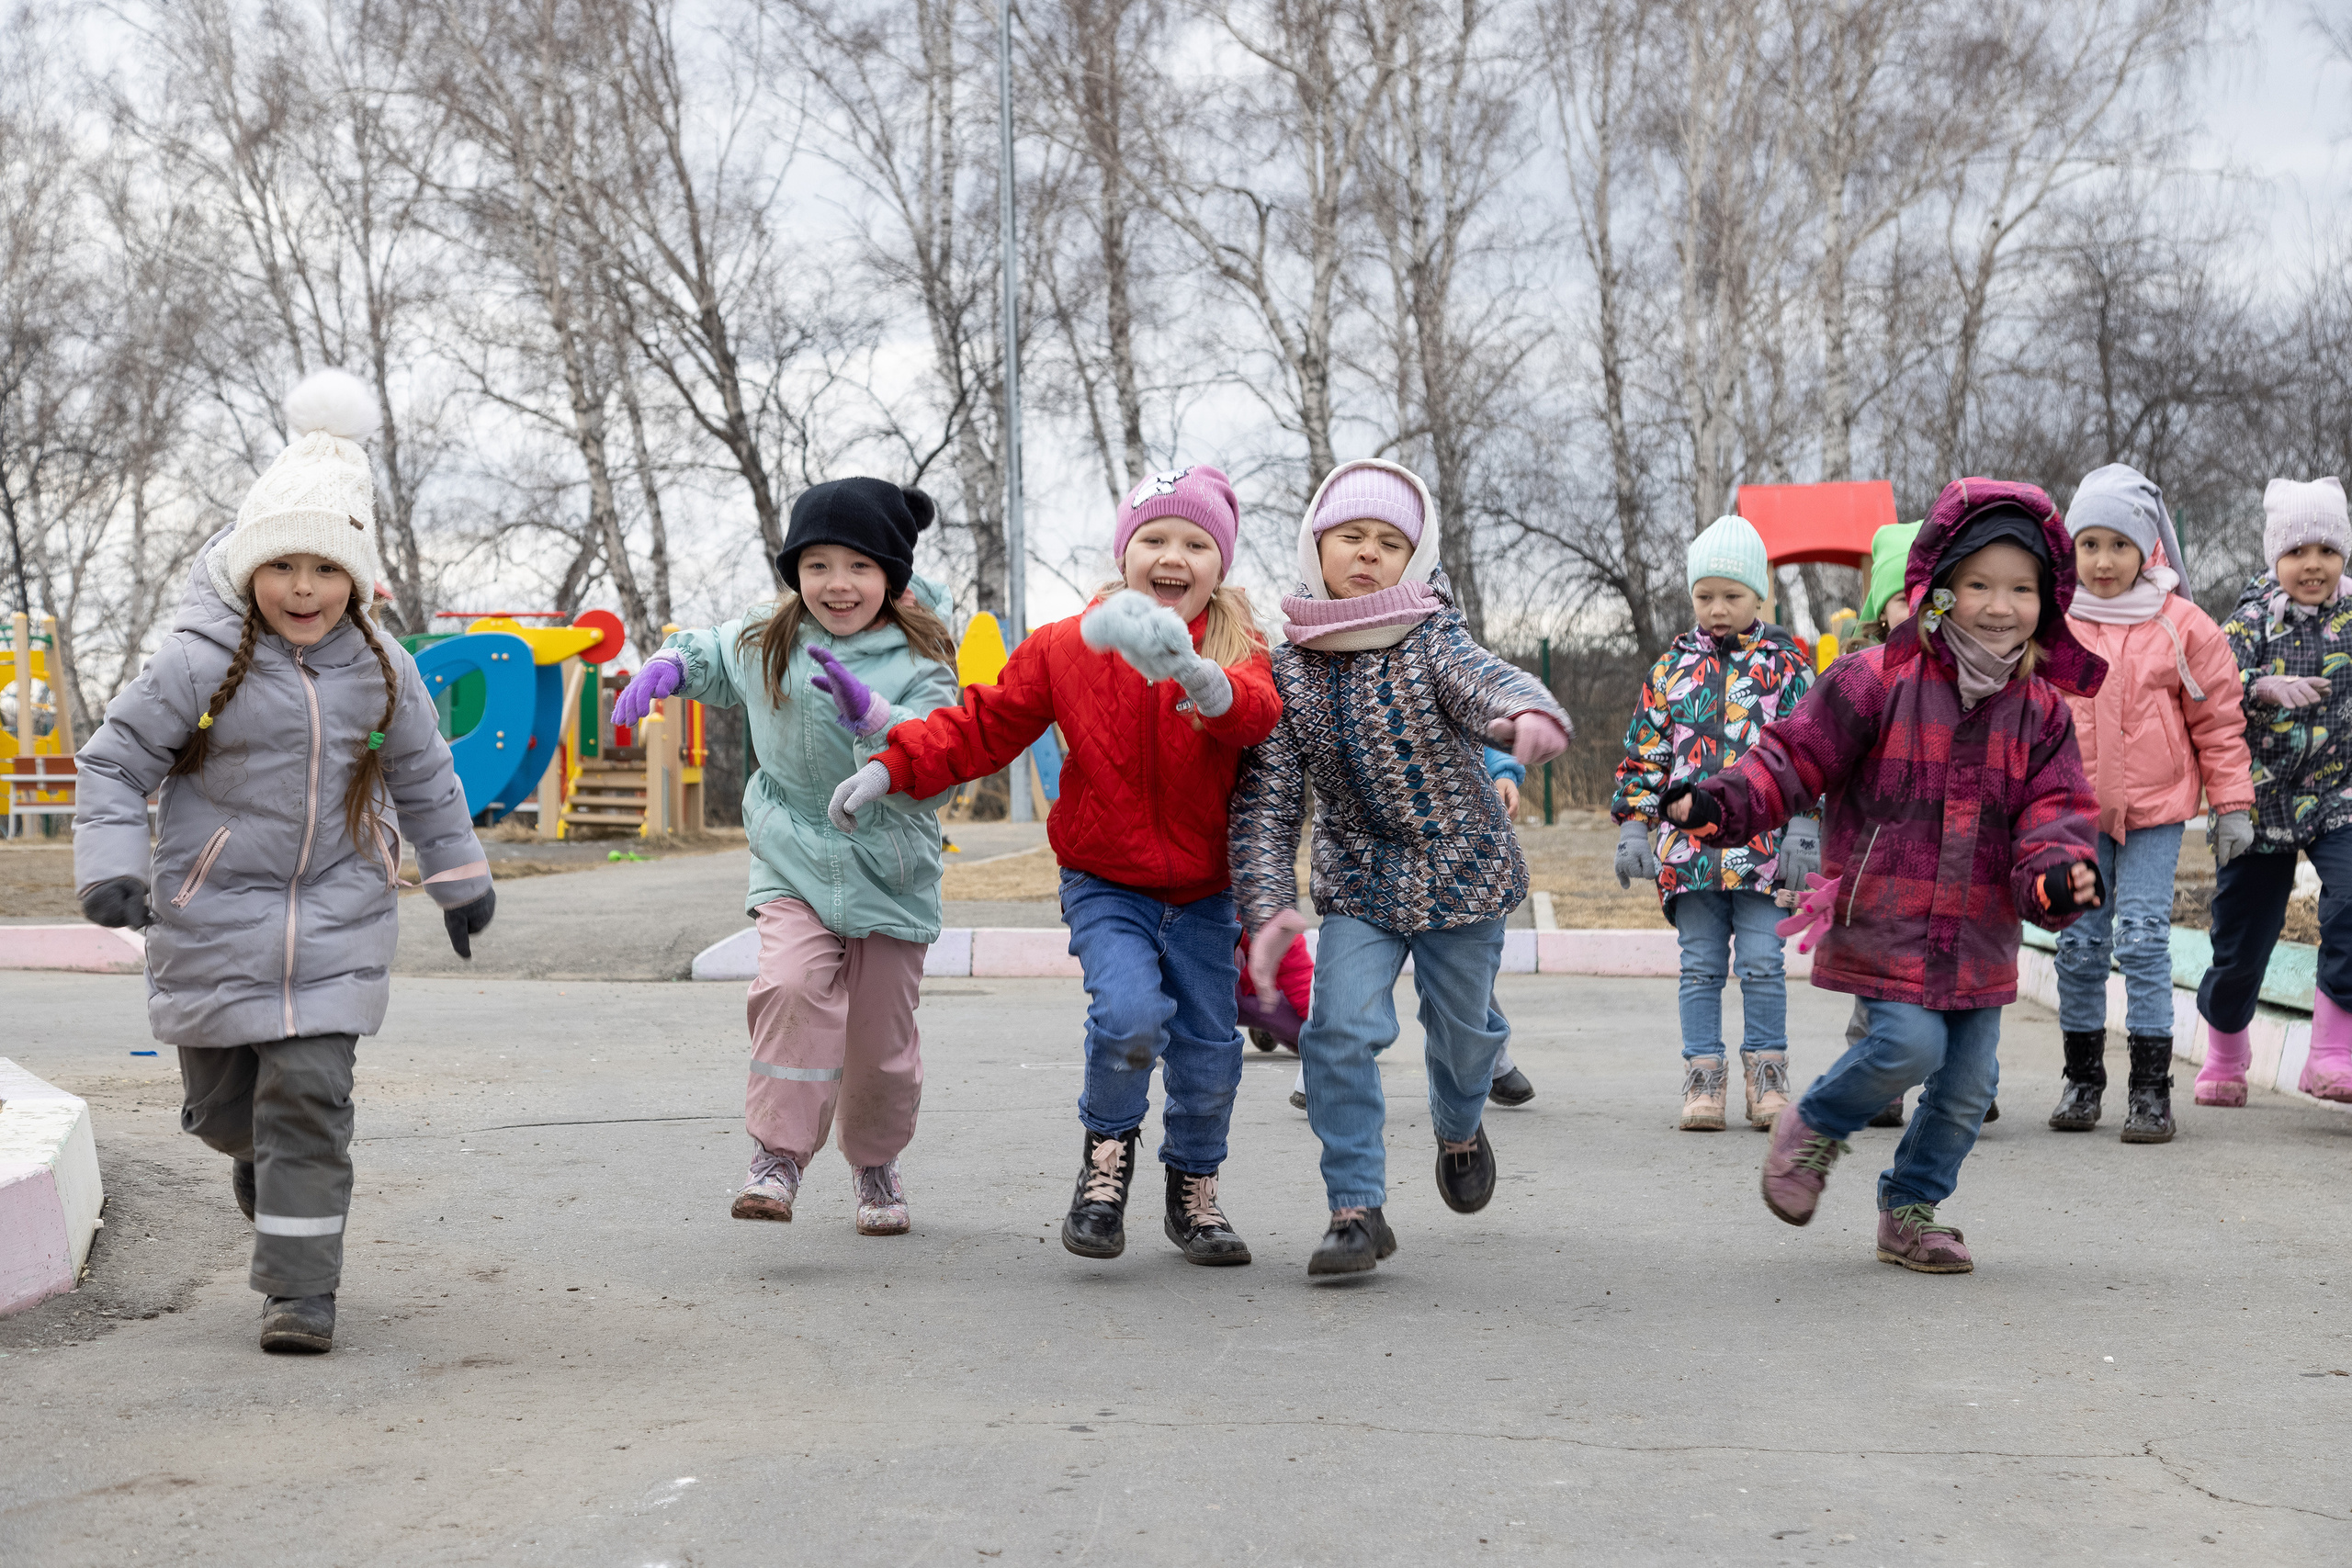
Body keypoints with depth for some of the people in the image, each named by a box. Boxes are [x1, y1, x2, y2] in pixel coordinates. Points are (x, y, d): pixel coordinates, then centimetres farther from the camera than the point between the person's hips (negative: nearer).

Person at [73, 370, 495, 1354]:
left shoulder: (381, 671, 0)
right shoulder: (199, 663, -11)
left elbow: (423, 776, 15)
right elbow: (115, 762, -5)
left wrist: (458, 877, 21)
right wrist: (111, 867, -17)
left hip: (336, 913, 1)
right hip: (213, 913, -1)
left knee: (309, 1091, -9)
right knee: (221, 1099, 9)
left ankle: (300, 1286, 0)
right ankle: (259, 1155, 47)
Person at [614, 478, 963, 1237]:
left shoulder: (920, 664, -10)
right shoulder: (766, 643, 1)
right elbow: (705, 654, 23)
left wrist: (873, 718, -39)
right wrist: (665, 667, 1)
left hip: (890, 872, -1)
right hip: (793, 865, 1)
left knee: (882, 1035, 7)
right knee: (792, 985, -25)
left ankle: (875, 1162, 33)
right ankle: (778, 1156, -19)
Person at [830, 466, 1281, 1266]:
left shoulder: (1236, 650, -5)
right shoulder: (1065, 647, -3)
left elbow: (1256, 715, -28)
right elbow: (984, 725, 3)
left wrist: (1196, 677, -50)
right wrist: (893, 765, -11)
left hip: (1203, 892, 1)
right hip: (1105, 884, -1)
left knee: (1208, 1048, 4)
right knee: (1129, 1013, -25)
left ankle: (1194, 1187, 30)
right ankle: (1108, 1146, 4)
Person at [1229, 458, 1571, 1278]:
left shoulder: (1432, 642, -15)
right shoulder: (1288, 666, -7)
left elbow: (1483, 680, -38)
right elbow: (1268, 795, -7)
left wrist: (1529, 712, -62)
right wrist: (1269, 903, -18)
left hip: (1461, 869, -1)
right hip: (1358, 877, 1)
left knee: (1461, 1028, 14)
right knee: (1341, 1029, -15)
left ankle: (1459, 1129, 49)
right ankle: (1357, 1210, -6)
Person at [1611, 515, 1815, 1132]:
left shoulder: (1785, 663, 4)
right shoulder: (1671, 666, 10)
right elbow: (1644, 752, 12)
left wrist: (1803, 831, -6)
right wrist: (1634, 829, 6)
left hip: (1762, 842, -2)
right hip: (1688, 843, 2)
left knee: (1761, 962, -2)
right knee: (1700, 965, 5)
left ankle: (1766, 1074, 10)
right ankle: (1702, 1077, 11)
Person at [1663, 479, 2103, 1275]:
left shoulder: (2042, 709, 5)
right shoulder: (1880, 680, -7)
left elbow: (2052, 808, 0)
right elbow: (1798, 755, -5)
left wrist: (2058, 869, -22)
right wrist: (1724, 802, -20)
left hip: (1978, 928, 5)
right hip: (1884, 917, -4)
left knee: (1969, 1082, 6)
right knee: (1910, 1043, -18)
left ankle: (1910, 1209, 27)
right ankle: (1813, 1128, 11)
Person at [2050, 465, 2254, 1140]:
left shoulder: (2182, 627, -1)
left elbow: (2218, 719, 4)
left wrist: (2232, 805, 3)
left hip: (2155, 810, -2)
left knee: (2143, 939, -8)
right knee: (2079, 943, 4)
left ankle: (2151, 1087, -3)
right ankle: (2082, 1078, 18)